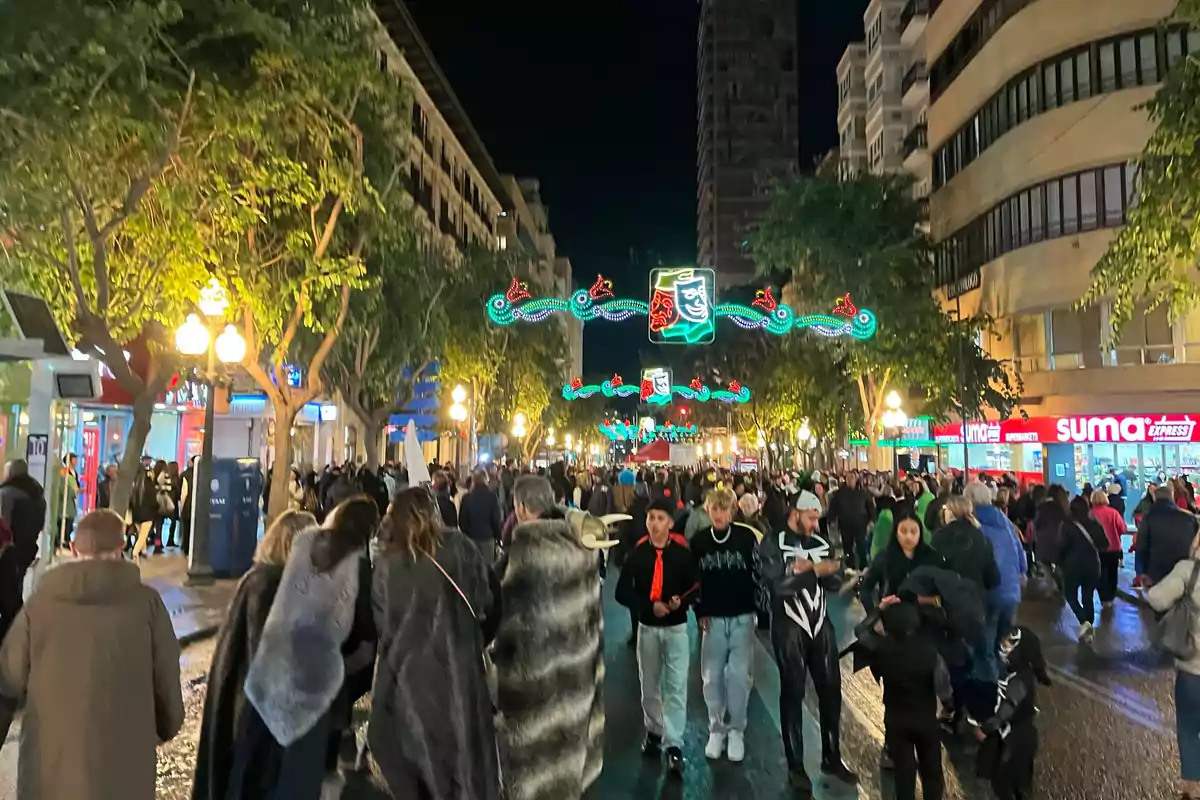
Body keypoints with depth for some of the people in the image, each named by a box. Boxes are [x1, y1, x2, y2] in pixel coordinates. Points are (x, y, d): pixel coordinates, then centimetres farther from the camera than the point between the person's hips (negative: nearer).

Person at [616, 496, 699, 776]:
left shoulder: (683, 552, -11)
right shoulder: (637, 553, -8)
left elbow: (697, 585, -1)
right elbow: (622, 592, -7)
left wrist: (681, 601, -21)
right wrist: (650, 606, -21)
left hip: (676, 627, -2)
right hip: (647, 626, 2)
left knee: (676, 686, -4)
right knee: (649, 684, 16)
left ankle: (674, 745, 3)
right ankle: (654, 731, 36)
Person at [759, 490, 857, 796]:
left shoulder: (820, 543, 8)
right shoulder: (773, 544, -8)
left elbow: (834, 582, 2)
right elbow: (778, 584, -20)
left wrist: (807, 569, -17)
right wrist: (815, 570, -21)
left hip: (820, 624, 5)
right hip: (789, 627, -5)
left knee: (831, 690, 10)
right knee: (793, 694, 4)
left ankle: (832, 758, 28)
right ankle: (796, 766, 17)